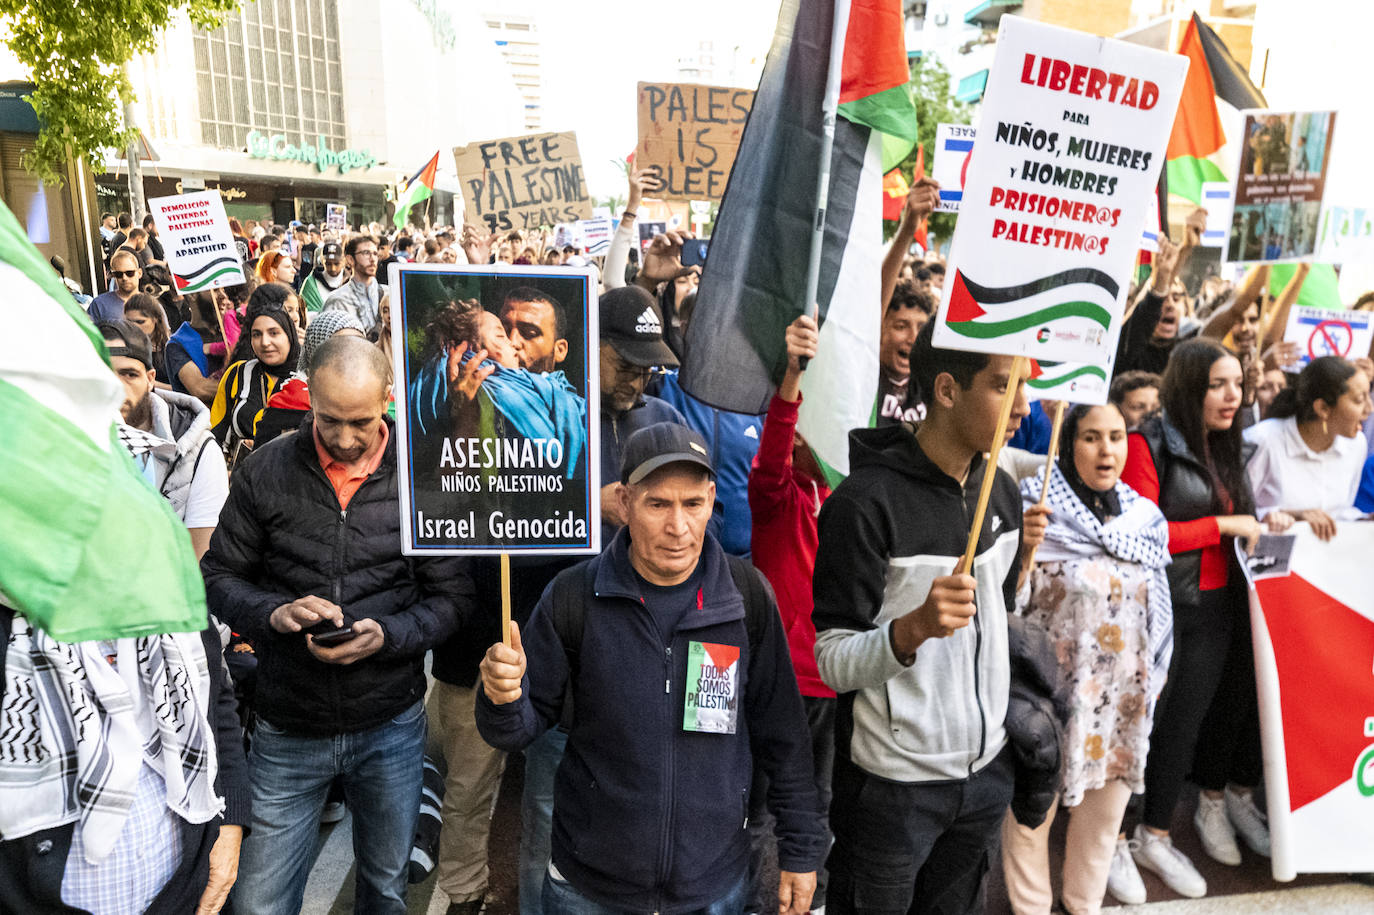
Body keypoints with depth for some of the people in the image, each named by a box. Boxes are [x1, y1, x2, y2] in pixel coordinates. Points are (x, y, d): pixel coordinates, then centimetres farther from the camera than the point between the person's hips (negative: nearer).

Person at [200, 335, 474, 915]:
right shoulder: (266, 471, -5)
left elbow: (452, 597, -3)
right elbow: (218, 578, 1)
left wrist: (387, 635, -20)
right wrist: (274, 613, -18)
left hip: (391, 724, 0)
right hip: (288, 730, 0)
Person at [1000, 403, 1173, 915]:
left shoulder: (1145, 519, 4)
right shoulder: (1036, 511, -12)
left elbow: (1159, 610, 14)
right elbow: (1004, 603, -14)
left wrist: (1155, 677, 15)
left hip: (1124, 699, 5)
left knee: (1106, 808, 19)